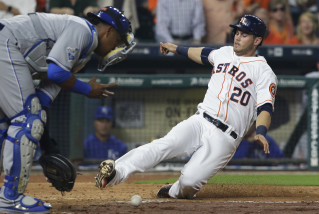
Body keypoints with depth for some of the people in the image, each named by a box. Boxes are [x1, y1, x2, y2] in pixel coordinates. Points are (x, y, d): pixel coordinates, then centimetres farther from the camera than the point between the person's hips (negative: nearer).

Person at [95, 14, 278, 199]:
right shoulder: (224, 53, 17)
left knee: (189, 182, -23)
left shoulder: (264, 72, -1)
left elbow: (265, 108, -12)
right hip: (199, 122, 4)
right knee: (167, 144, -27)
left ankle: (176, 192, 12)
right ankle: (117, 172, -42)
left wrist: (261, 132, -31)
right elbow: (204, 54, 40)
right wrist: (177, 49, 51)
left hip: (225, 138, -4)